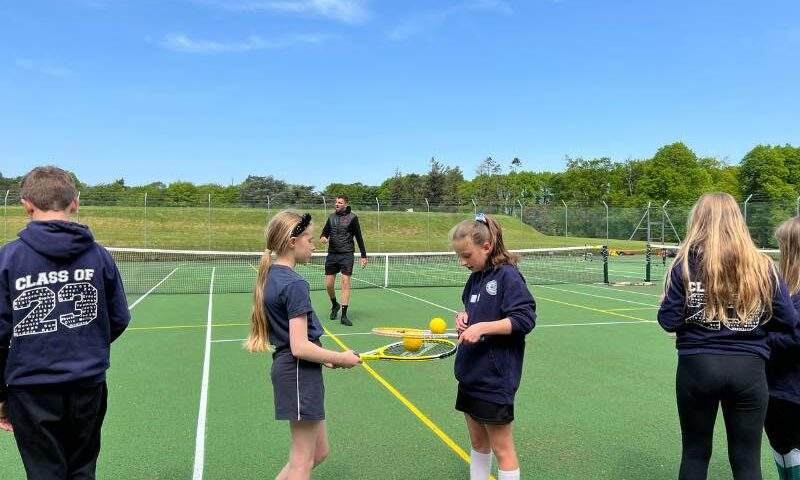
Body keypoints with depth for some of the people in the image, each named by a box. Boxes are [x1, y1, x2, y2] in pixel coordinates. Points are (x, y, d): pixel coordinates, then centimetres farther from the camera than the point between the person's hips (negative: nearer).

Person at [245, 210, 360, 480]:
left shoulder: (270, 276, 8)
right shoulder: (294, 284, -20)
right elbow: (300, 347, -24)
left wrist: (323, 359, 15)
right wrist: (341, 358, -11)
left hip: (285, 367, 9)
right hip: (301, 373, -9)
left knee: (319, 452, 19)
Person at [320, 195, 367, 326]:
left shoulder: (352, 217, 0)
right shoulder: (332, 217, 12)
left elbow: (359, 237, 3)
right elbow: (325, 232, 20)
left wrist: (363, 256, 2)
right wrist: (323, 237, -5)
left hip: (346, 254, -4)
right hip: (332, 254, 4)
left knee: (345, 282, -10)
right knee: (329, 284, 4)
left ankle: (344, 315, -6)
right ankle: (335, 305, 33)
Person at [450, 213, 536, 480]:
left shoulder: (507, 276, -15)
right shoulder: (475, 278, 9)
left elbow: (525, 319, -21)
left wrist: (482, 327, -26)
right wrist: (464, 317, 1)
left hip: (495, 378, -8)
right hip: (471, 374, 8)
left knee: (502, 448, 5)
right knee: (478, 443, 19)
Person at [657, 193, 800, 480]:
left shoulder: (687, 264, -8)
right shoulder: (763, 266, -3)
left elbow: (668, 322, -7)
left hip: (697, 367, -1)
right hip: (749, 370, 1)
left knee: (695, 453, 16)